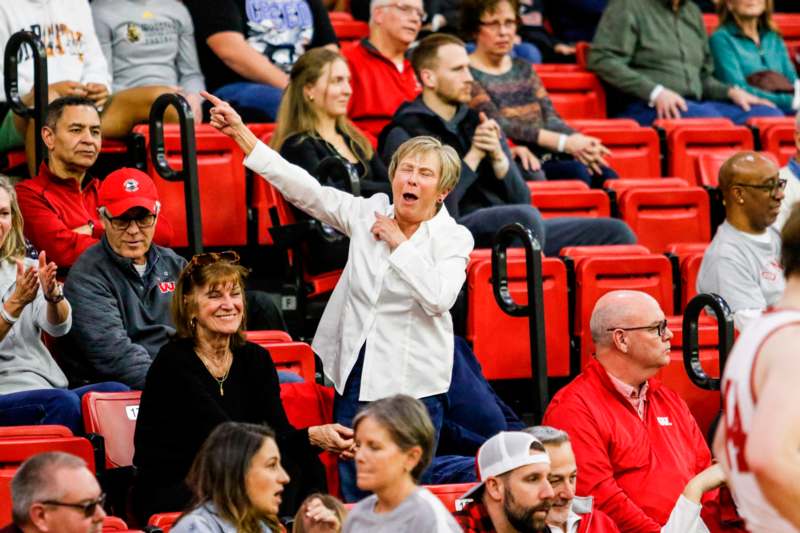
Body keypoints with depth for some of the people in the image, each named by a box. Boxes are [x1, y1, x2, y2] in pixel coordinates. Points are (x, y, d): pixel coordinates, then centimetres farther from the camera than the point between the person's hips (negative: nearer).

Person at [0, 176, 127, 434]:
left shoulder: (26, 269, 17)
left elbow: (59, 327, -1)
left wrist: (53, 295, -22)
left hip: (46, 385, 5)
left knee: (117, 393, -24)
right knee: (62, 401, -34)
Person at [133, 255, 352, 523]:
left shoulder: (255, 359, 7)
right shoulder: (174, 362, -14)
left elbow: (278, 430, -6)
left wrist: (325, 439, -29)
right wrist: (309, 437, -33)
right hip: (167, 493, -6)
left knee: (307, 467, -21)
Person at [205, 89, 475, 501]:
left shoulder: (453, 238, -3)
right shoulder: (369, 213, 5)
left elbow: (439, 298, -20)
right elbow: (304, 190, 0)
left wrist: (400, 244, -12)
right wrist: (241, 134, -5)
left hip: (413, 383, -4)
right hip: (356, 373, 4)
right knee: (353, 499, 6)